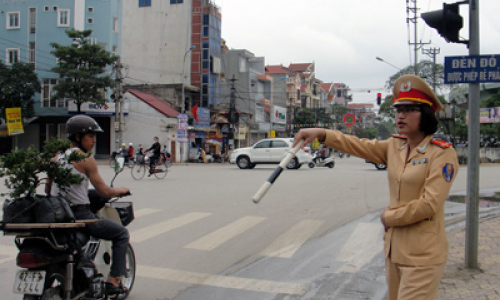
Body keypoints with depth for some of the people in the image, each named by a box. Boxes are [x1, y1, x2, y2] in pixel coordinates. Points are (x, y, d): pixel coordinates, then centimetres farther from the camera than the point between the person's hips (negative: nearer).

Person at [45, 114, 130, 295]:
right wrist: (121, 190, 8)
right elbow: (104, 192, -11)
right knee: (121, 233, 9)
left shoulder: (57, 158, 9)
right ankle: (114, 280, 4)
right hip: (80, 215, -7)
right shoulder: (85, 159, -11)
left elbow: (47, 189, 15)